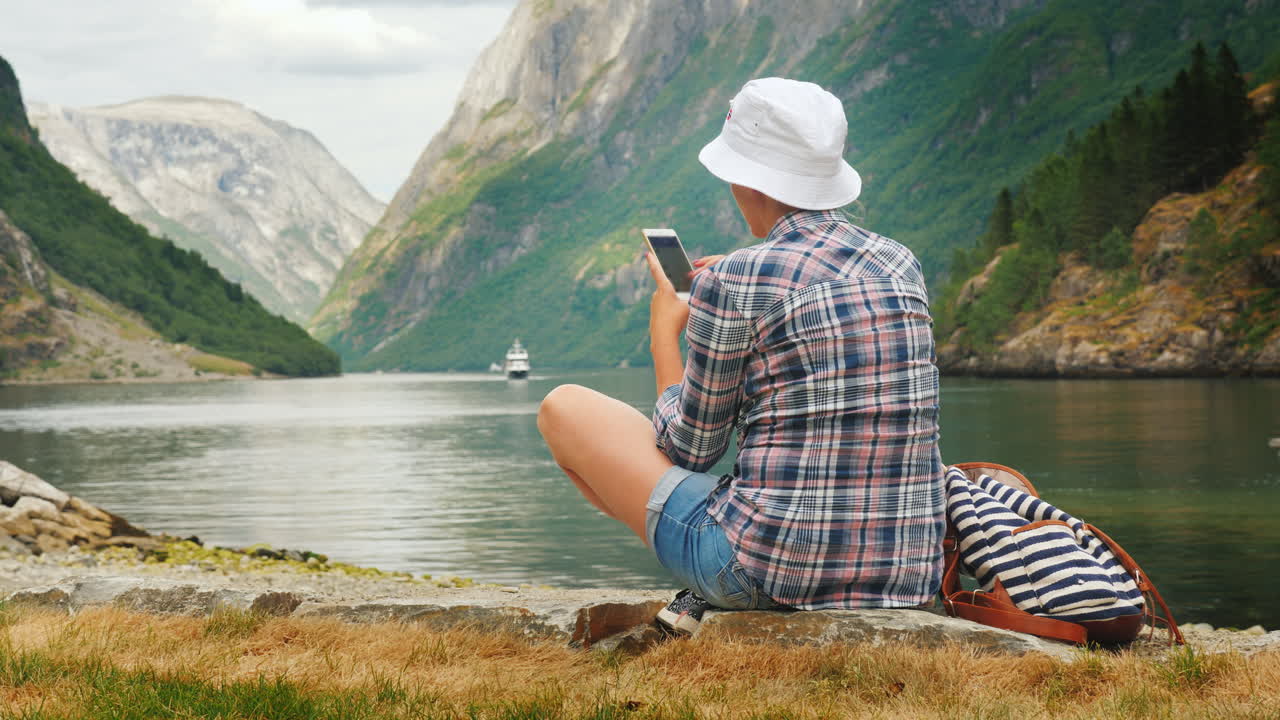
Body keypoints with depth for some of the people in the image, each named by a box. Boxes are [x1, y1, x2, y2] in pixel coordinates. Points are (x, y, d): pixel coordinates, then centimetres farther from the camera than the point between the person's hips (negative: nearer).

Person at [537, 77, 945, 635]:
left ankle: (710, 595, 10)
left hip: (773, 564, -7)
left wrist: (665, 331, 15)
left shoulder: (733, 283, -12)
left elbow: (688, 451, -1)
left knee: (563, 407, 10)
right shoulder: (902, 265, 8)